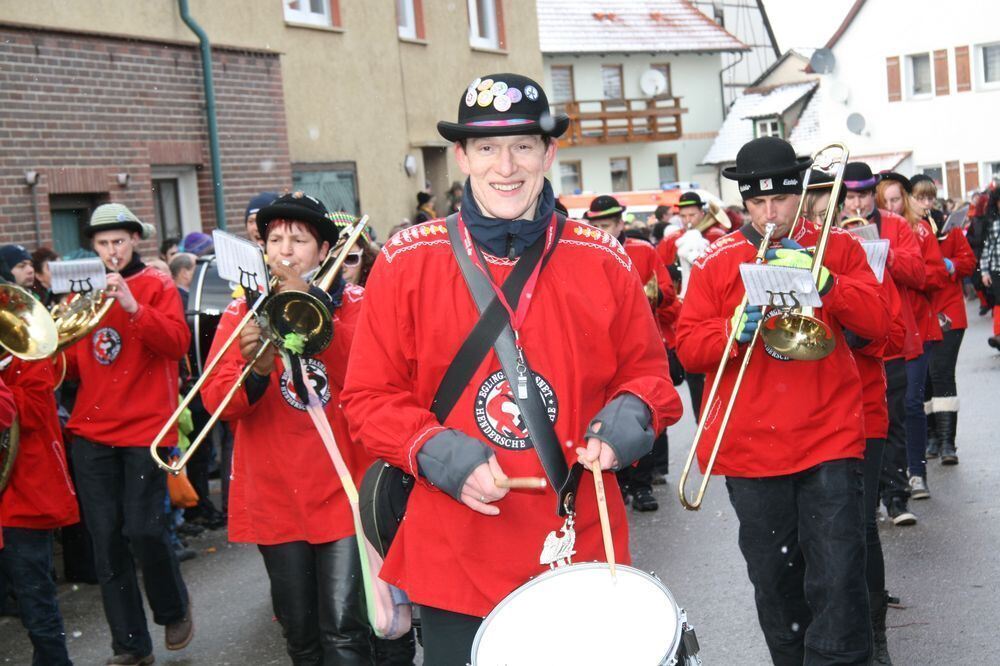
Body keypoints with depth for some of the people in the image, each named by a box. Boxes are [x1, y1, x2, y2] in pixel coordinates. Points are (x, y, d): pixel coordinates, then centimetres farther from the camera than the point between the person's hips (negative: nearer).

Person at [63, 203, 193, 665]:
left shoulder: (156, 285, 3)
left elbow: (177, 343, -13)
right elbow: (73, 367, 14)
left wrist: (133, 307, -23)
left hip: (146, 426, -4)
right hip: (91, 432, 4)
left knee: (143, 530, -11)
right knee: (106, 540, 2)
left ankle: (173, 610, 18)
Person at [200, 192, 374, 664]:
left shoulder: (351, 305, 3)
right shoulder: (241, 311, 6)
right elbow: (215, 401, -4)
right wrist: (255, 371, -24)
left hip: (342, 491, -2)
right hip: (275, 497, 2)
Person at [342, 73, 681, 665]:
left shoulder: (602, 259, 1)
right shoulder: (408, 261, -3)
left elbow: (646, 371, 10)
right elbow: (371, 395, 0)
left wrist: (629, 417, -11)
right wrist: (437, 453, -16)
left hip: (580, 550, 1)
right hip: (455, 564, -1)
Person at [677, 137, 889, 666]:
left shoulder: (837, 248, 7)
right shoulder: (716, 261, 6)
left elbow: (876, 324, -3)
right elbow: (688, 348, 2)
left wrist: (822, 280, -16)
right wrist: (734, 329, -17)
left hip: (829, 440, -1)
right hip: (750, 446, 1)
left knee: (838, 580, -8)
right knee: (774, 582, 12)